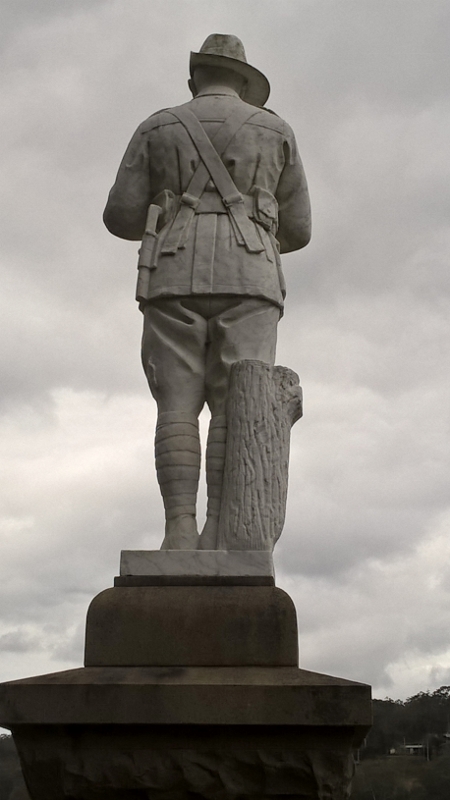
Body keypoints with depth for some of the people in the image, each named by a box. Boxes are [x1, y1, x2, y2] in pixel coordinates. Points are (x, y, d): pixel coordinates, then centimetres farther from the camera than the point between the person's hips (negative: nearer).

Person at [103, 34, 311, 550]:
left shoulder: (157, 129, 17)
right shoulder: (275, 132, 18)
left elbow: (121, 217, 10)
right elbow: (296, 230, 19)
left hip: (178, 281, 0)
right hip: (247, 284, 0)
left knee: (179, 408, -4)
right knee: (236, 410, -8)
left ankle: (181, 533, -18)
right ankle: (218, 536, -22)